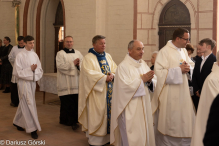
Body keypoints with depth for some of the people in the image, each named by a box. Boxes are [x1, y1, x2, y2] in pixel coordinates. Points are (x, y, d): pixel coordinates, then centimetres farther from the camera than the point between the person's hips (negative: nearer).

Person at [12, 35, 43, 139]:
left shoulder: (34, 55, 6)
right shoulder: (20, 56, -10)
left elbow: (40, 69, 10)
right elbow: (17, 72, -11)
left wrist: (35, 70, -12)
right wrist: (30, 69, -17)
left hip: (33, 82, 6)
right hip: (24, 83, -6)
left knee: (24, 104, 17)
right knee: (28, 104, -5)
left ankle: (17, 122, 35)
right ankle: (32, 128, 1)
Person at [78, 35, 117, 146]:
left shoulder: (108, 56, 15)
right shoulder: (88, 58, -6)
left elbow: (115, 69, 9)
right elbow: (89, 73, -17)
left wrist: (112, 75, -13)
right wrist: (105, 77, -20)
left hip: (109, 91, 6)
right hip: (97, 92, -6)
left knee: (109, 111, 6)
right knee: (96, 114, -4)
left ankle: (107, 136, 16)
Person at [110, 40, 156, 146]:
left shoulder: (143, 64, 10)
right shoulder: (123, 66, -11)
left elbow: (151, 85, 10)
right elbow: (124, 86, -21)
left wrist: (149, 80, -12)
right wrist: (142, 79, -17)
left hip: (144, 106, 7)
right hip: (130, 109, -7)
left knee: (145, 132, 12)